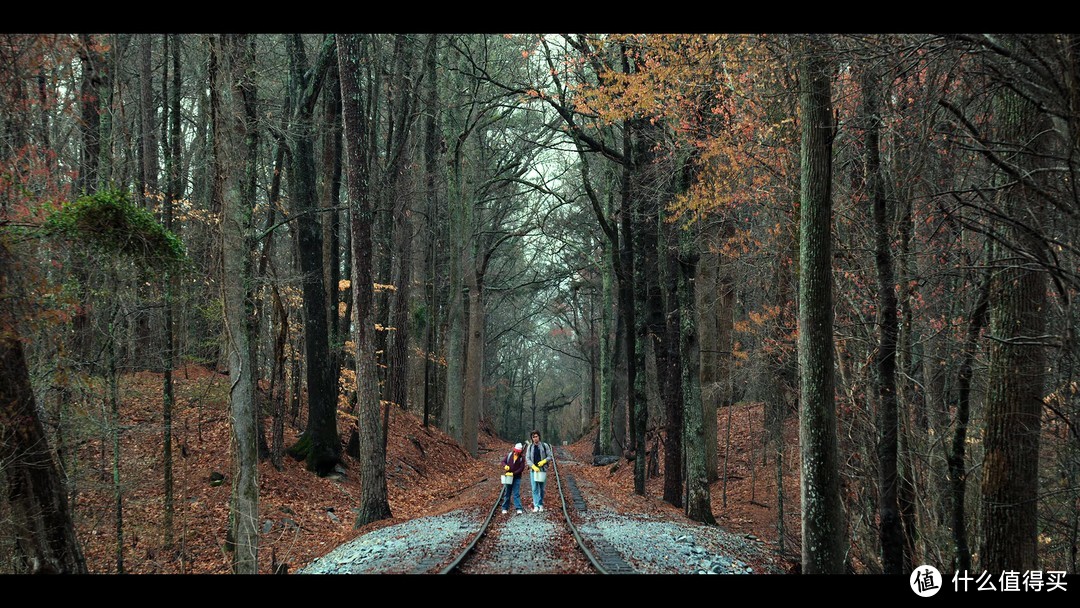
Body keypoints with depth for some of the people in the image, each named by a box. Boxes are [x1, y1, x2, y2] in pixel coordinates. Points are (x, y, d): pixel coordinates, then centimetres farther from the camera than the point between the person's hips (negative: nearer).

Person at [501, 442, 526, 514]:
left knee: (516, 493, -9)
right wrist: (505, 466, -15)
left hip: (517, 477, -3)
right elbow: (503, 461, 8)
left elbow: (522, 468, -10)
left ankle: (518, 509, -12)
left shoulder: (522, 457, -6)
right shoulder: (509, 455, 1)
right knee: (507, 493, 10)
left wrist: (513, 473, -18)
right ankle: (505, 508, 17)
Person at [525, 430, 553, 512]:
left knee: (541, 488, 7)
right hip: (533, 469, 1)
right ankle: (536, 505, -6)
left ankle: (541, 504, 18)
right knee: (535, 488, -4)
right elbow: (527, 459, -1)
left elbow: (550, 457, 1)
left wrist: (543, 461, -17)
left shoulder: (545, 446, 0)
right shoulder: (530, 447, 3)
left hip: (542, 469, 0)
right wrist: (534, 467, -17)